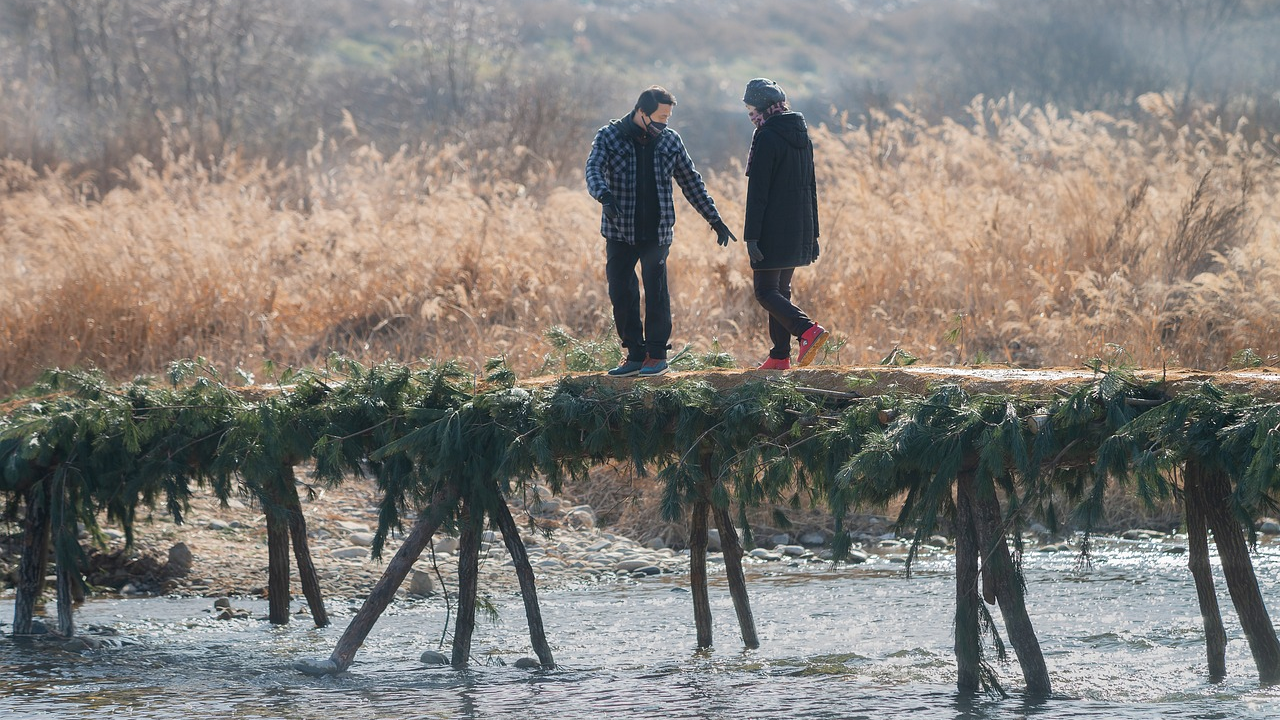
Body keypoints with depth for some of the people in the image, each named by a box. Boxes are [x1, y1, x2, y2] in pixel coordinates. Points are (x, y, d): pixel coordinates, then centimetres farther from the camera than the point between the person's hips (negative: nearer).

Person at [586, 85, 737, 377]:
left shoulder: (670, 140, 7)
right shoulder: (609, 137, -1)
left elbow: (691, 183, 14)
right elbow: (594, 169, -16)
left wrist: (715, 220, 12)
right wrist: (605, 196, -38)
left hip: (657, 232, 0)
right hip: (620, 231, 0)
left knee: (656, 291, -4)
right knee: (620, 292, -1)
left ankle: (657, 354, 8)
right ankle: (634, 354, 10)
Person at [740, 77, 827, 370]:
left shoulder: (766, 137, -14)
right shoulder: (802, 135, 13)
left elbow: (757, 192, -17)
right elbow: (810, 187, 18)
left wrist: (751, 235, -17)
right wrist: (813, 233, 22)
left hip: (773, 232, -8)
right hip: (799, 232, 8)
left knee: (766, 292, -5)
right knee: (780, 290, 15)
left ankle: (808, 330, -24)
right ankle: (780, 356, 14)